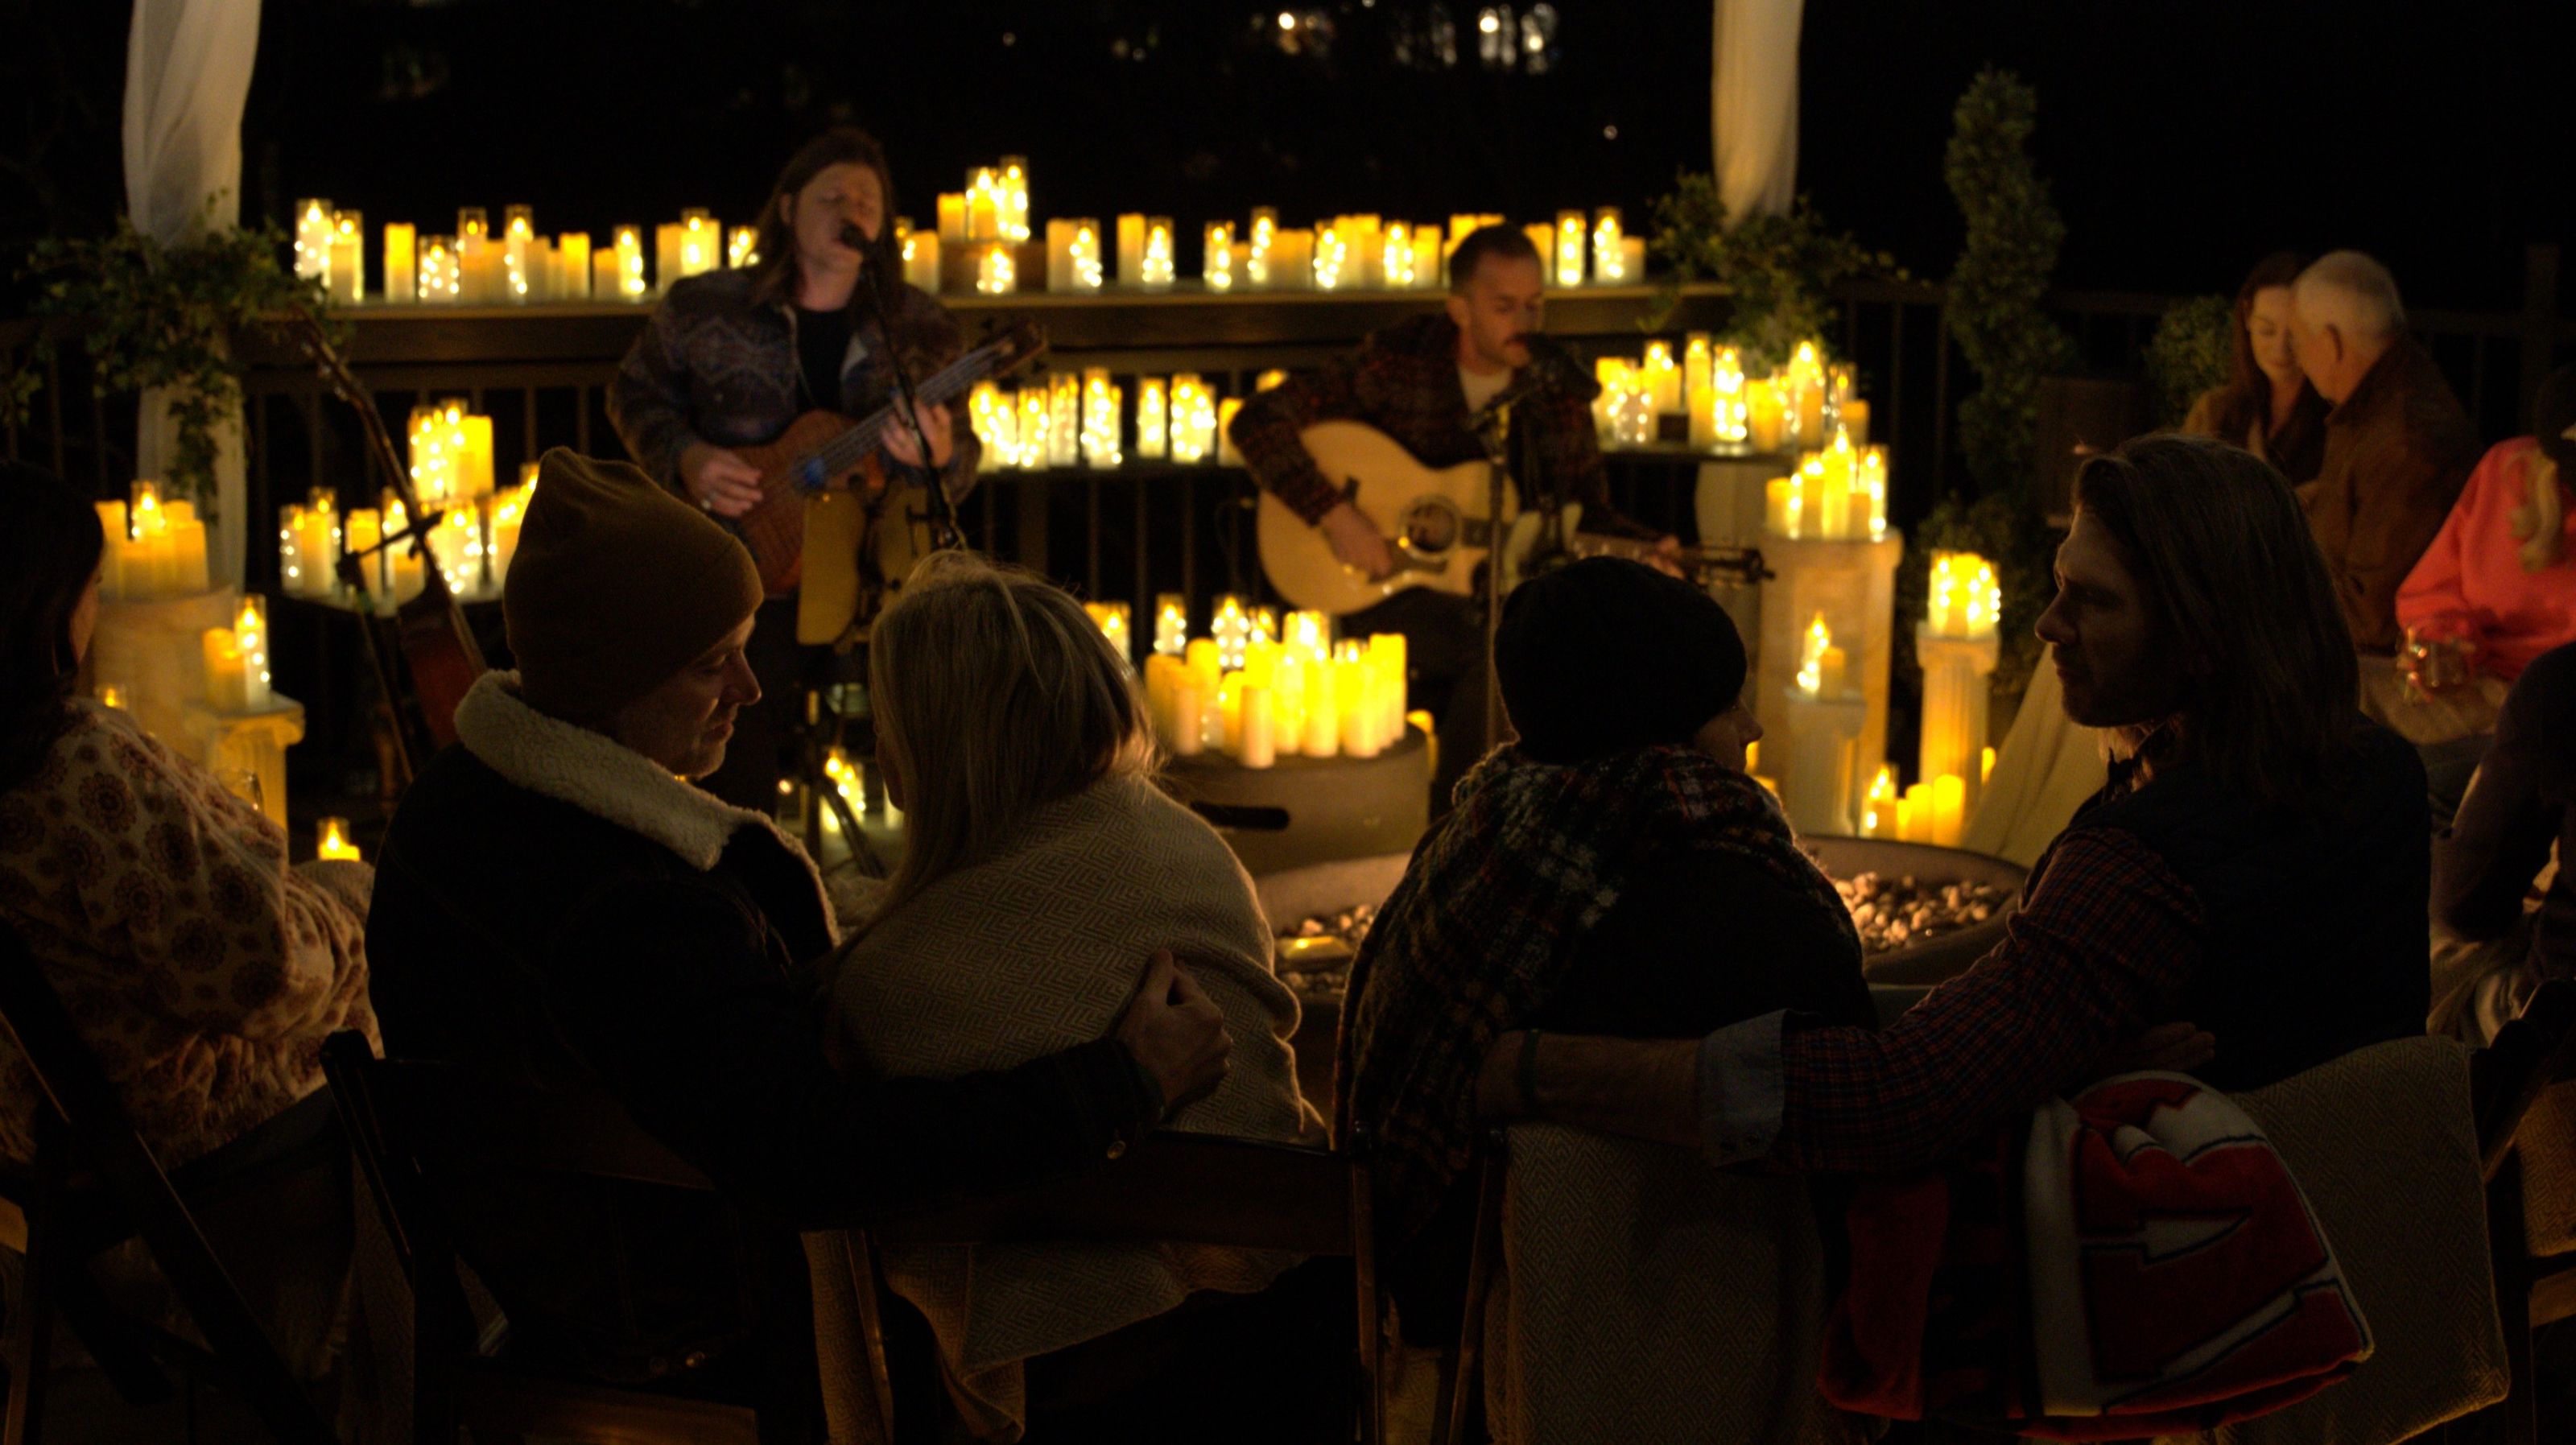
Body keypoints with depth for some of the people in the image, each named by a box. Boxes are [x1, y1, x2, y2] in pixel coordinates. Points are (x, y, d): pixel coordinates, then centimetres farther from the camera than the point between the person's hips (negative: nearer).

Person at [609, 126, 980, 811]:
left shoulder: (921, 331, 3)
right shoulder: (702, 309, 0)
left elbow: (962, 465, 7)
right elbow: (635, 395, 13)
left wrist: (935, 457, -17)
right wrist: (685, 457, -6)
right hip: (749, 575, -1)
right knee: (740, 786, -10)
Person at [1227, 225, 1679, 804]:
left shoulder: (1559, 390, 4)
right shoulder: (1398, 363, -8)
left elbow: (1590, 513, 10)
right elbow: (1257, 421, -12)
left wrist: (1650, 553, -11)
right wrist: (1333, 514, -21)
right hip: (1393, 589, -4)